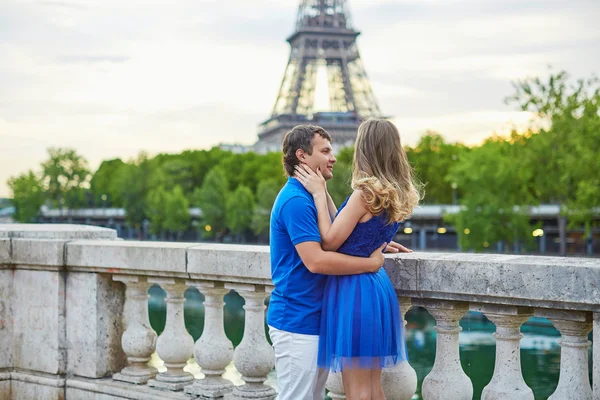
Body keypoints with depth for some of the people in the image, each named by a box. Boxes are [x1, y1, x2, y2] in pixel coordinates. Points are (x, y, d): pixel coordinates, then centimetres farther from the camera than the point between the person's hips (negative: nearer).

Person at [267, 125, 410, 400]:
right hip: (297, 322, -10)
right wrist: (371, 262, -18)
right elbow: (316, 260, -26)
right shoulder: (296, 200, -18)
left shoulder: (307, 197, 15)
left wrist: (377, 246, 11)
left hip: (312, 318, 10)